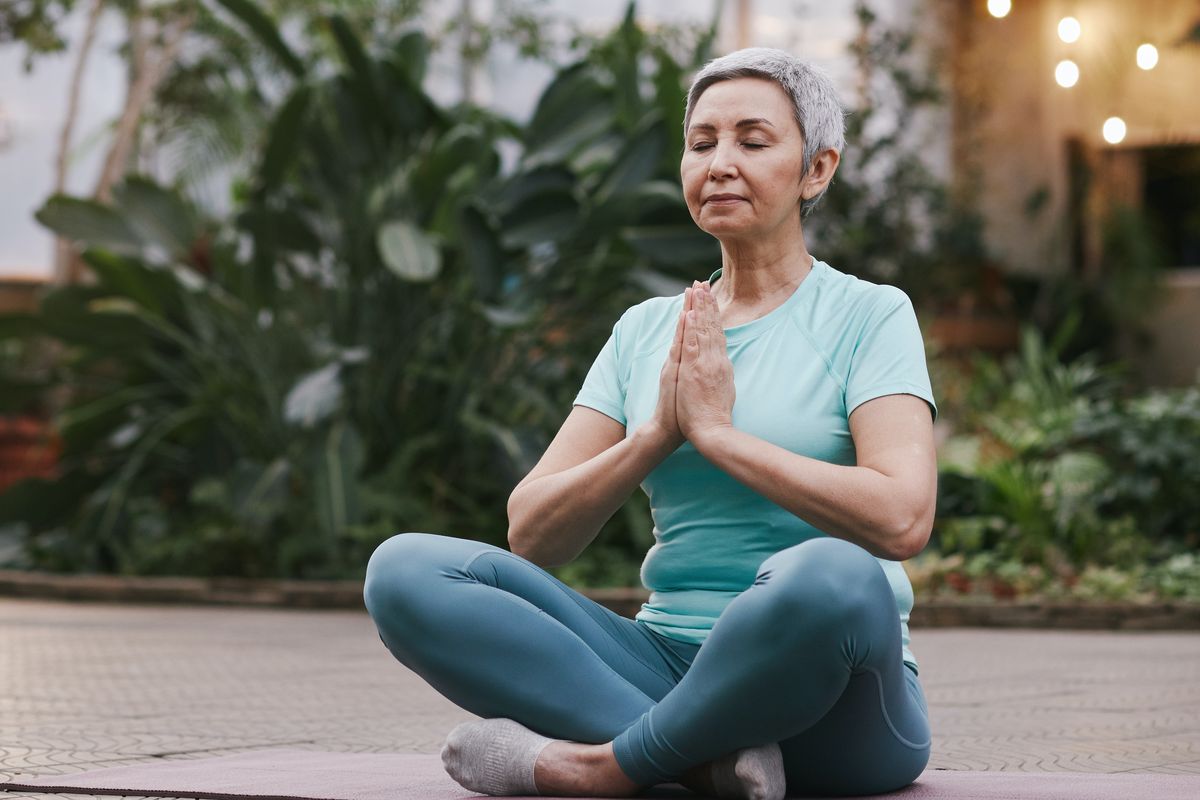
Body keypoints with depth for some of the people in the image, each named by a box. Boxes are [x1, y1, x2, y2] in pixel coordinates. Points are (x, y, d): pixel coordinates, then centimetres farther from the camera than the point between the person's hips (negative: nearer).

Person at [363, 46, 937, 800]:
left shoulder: (870, 315, 1)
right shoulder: (646, 329, 15)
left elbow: (901, 519, -17)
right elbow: (532, 536, 6)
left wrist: (717, 430, -12)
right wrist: (659, 432, -8)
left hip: (830, 704, -5)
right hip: (667, 667, 5)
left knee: (830, 578, -40)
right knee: (405, 569, -14)